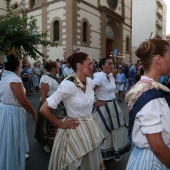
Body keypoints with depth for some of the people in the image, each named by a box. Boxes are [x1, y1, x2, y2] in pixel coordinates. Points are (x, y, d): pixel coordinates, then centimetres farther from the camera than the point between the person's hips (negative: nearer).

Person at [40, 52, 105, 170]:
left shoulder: (90, 82, -2)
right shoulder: (68, 85, -25)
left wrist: (89, 115, 11)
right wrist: (61, 124, -15)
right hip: (75, 130, -7)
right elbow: (44, 109, -24)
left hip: (90, 129, 7)